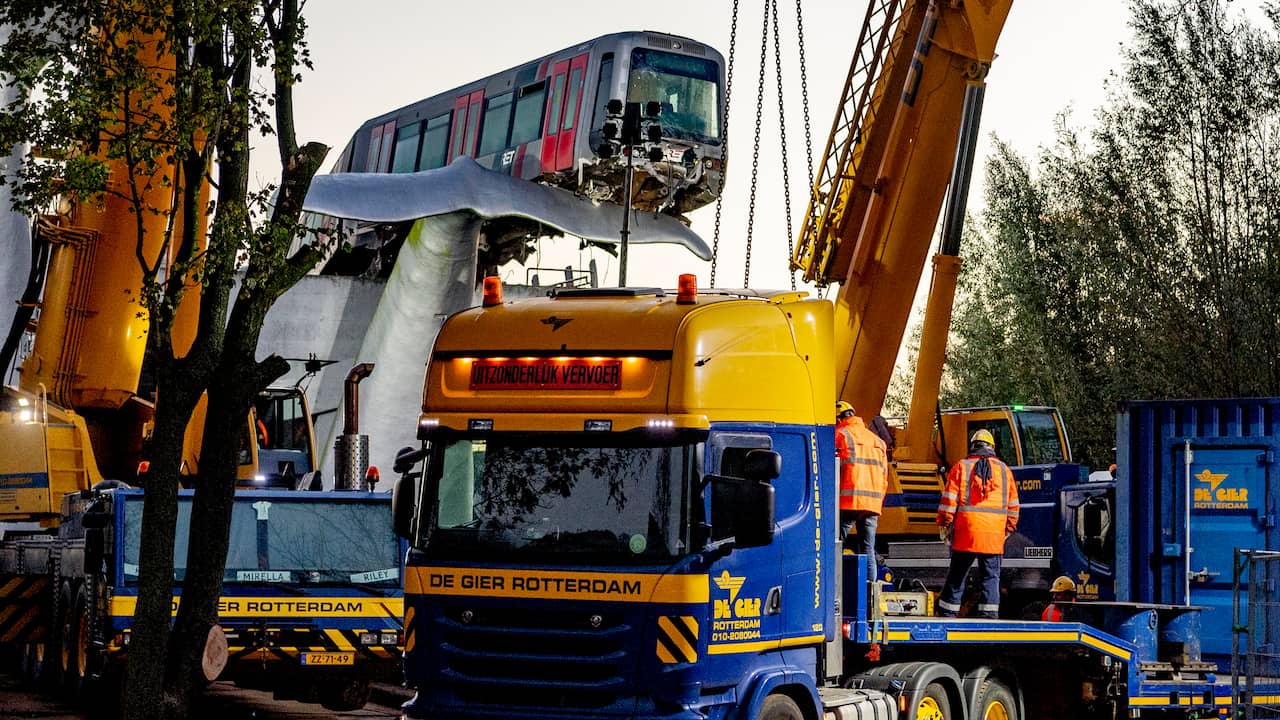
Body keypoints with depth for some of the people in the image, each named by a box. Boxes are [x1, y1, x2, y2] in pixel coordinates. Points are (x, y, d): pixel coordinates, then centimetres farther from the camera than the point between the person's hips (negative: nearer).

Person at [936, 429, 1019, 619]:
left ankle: (948, 612, 6)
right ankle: (989, 613, -2)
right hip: (994, 532, 1)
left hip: (966, 530, -1)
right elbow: (1013, 504, 14)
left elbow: (949, 498, -2)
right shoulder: (1004, 470, 12)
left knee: (957, 573, 5)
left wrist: (944, 523, 3)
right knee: (991, 575, 5)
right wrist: (1009, 528, 21)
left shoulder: (961, 467, 5)